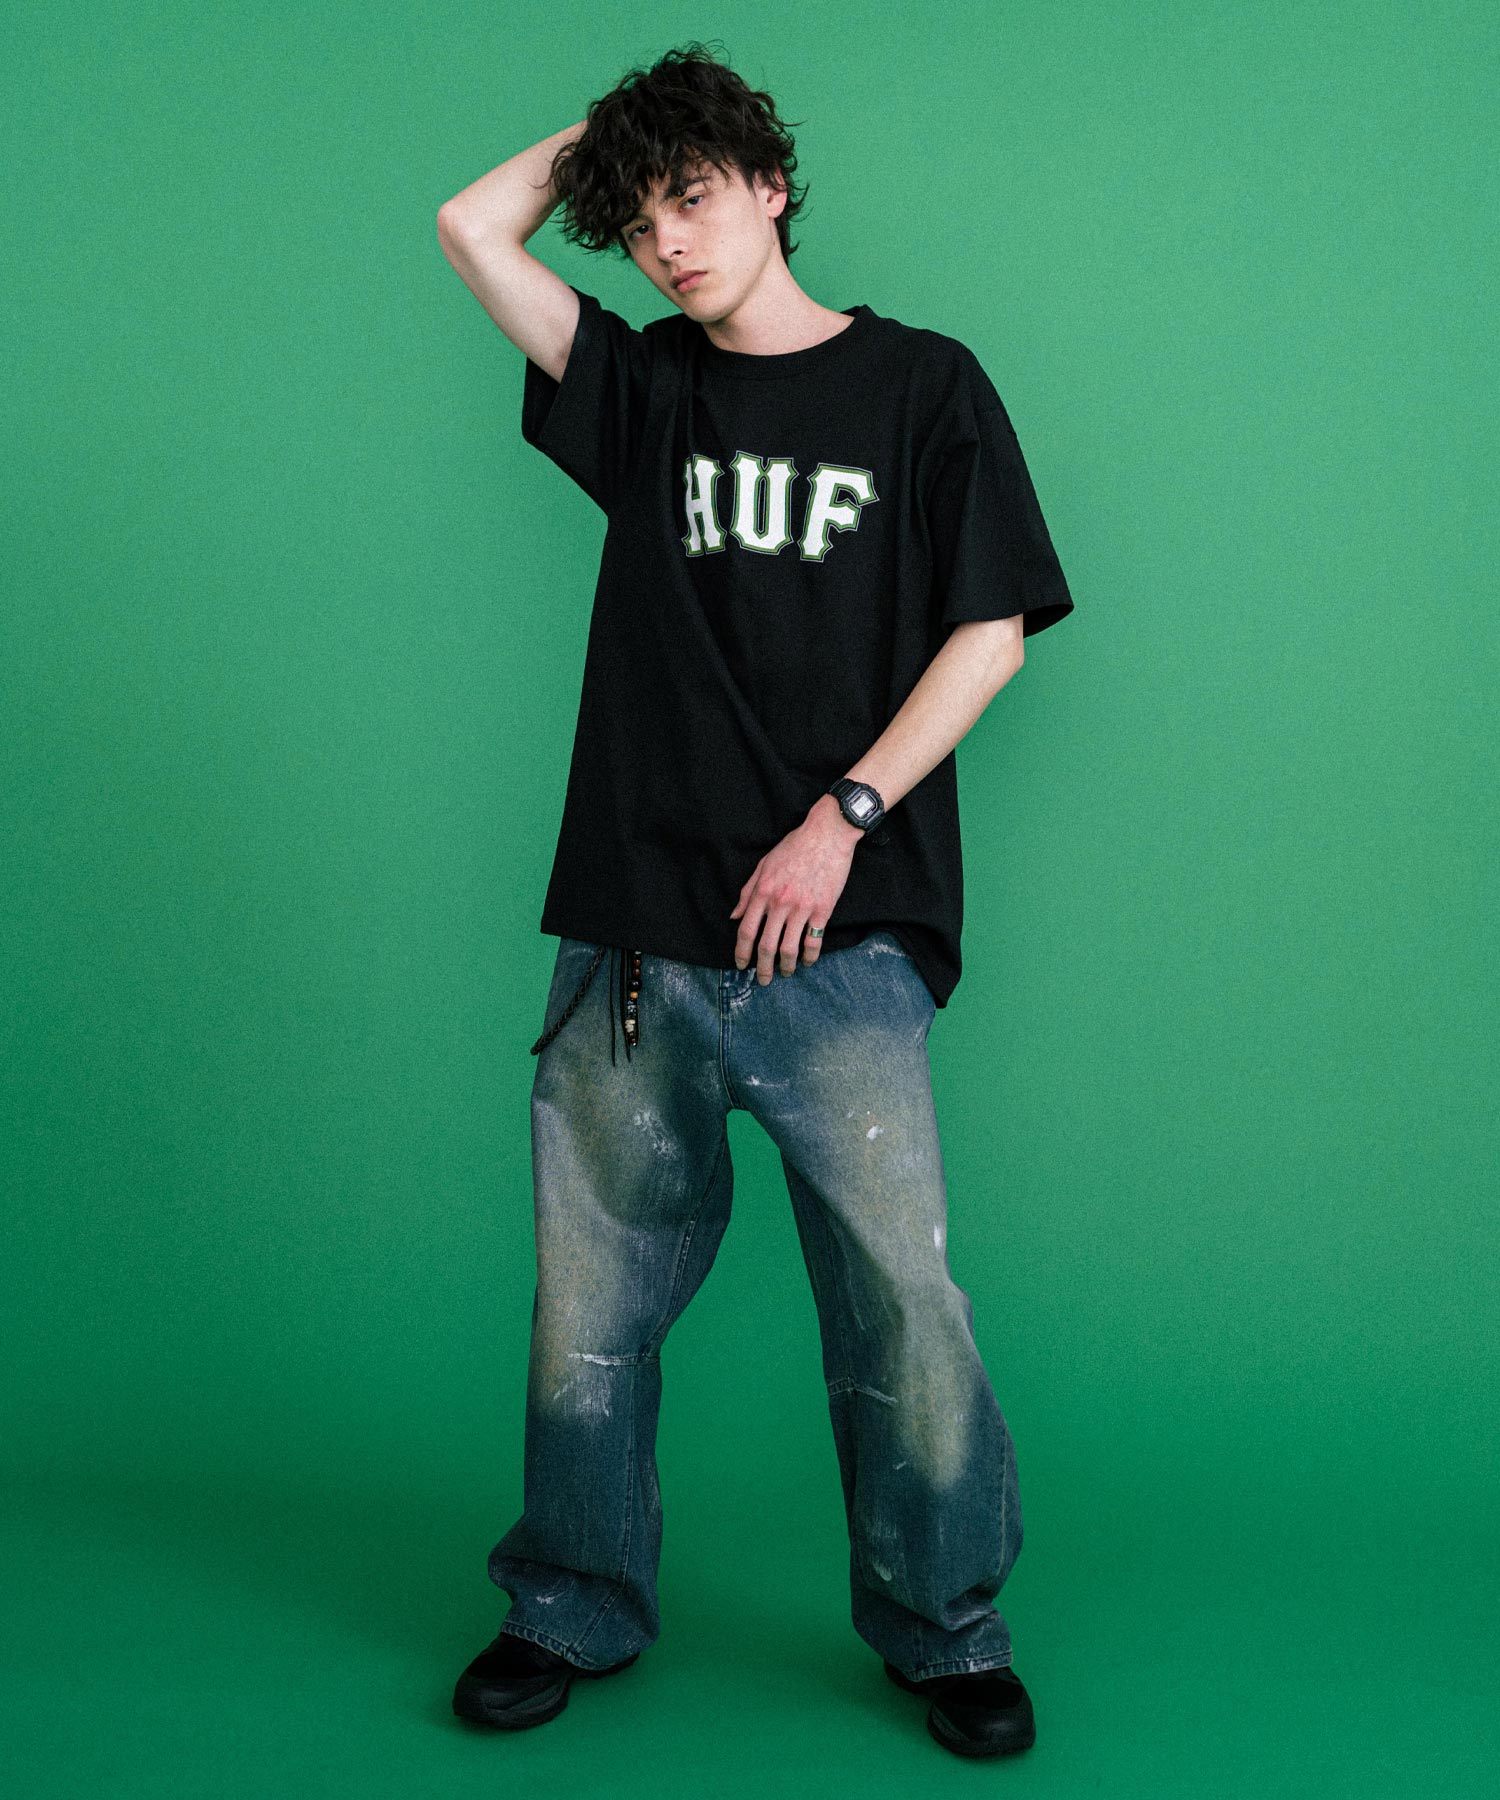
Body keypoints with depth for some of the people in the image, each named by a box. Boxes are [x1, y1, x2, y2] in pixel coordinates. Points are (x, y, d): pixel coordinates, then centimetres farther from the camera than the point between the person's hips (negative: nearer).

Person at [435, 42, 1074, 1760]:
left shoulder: (921, 385, 6)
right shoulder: (646, 391, 14)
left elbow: (993, 633, 0)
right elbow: (473, 226, 14)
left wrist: (841, 818, -8)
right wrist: (610, 130, 19)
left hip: (834, 933, -3)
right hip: (632, 932, 3)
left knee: (896, 1298, -2)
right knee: (591, 1298, 8)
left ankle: (946, 1628, 18)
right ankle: (572, 1610, 26)